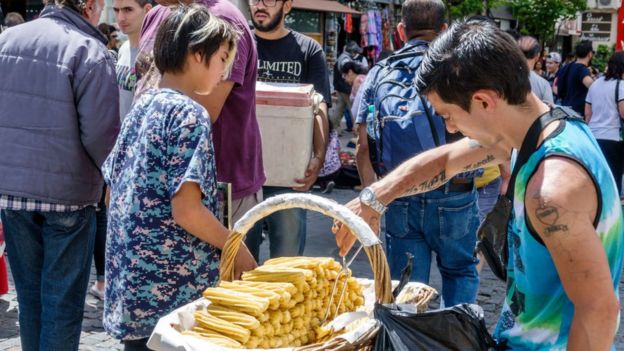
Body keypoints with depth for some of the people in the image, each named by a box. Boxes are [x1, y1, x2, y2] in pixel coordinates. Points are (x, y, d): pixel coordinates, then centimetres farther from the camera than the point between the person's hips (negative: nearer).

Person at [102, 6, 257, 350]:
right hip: (172, 287, -7)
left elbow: (114, 186, 14)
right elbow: (186, 210, -20)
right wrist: (239, 251, -8)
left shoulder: (141, 105, 8)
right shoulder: (189, 114, -15)